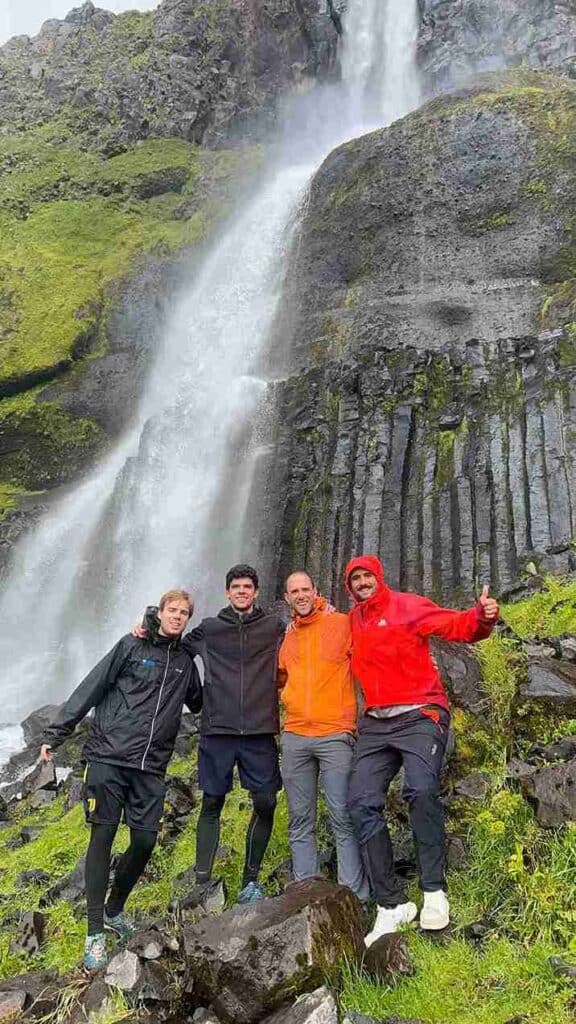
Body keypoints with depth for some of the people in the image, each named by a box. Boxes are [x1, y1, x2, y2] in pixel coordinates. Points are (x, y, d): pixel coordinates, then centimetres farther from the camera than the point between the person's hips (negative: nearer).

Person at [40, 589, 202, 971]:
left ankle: (114, 910, 28)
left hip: (151, 767, 4)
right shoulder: (131, 646, 0)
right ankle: (95, 932, 11)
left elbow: (198, 703, 30)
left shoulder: (185, 661, 13)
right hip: (109, 757, -4)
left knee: (145, 841, 4)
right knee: (103, 835, -1)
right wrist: (55, 734, -4)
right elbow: (91, 689, -2)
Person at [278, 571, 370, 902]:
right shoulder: (288, 637, 14)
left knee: (343, 817, -4)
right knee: (300, 821, 9)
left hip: (335, 734, -5)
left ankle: (354, 896, 4)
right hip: (294, 736, 5)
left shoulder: (342, 624, -1)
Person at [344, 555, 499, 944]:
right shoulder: (352, 621, 14)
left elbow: (457, 625, -9)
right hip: (375, 724, 5)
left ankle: (435, 892, -9)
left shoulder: (407, 606, -1)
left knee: (422, 790, -25)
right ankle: (392, 905, 2)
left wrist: (483, 617, -30)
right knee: (363, 802, -6)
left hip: (420, 716, -5)